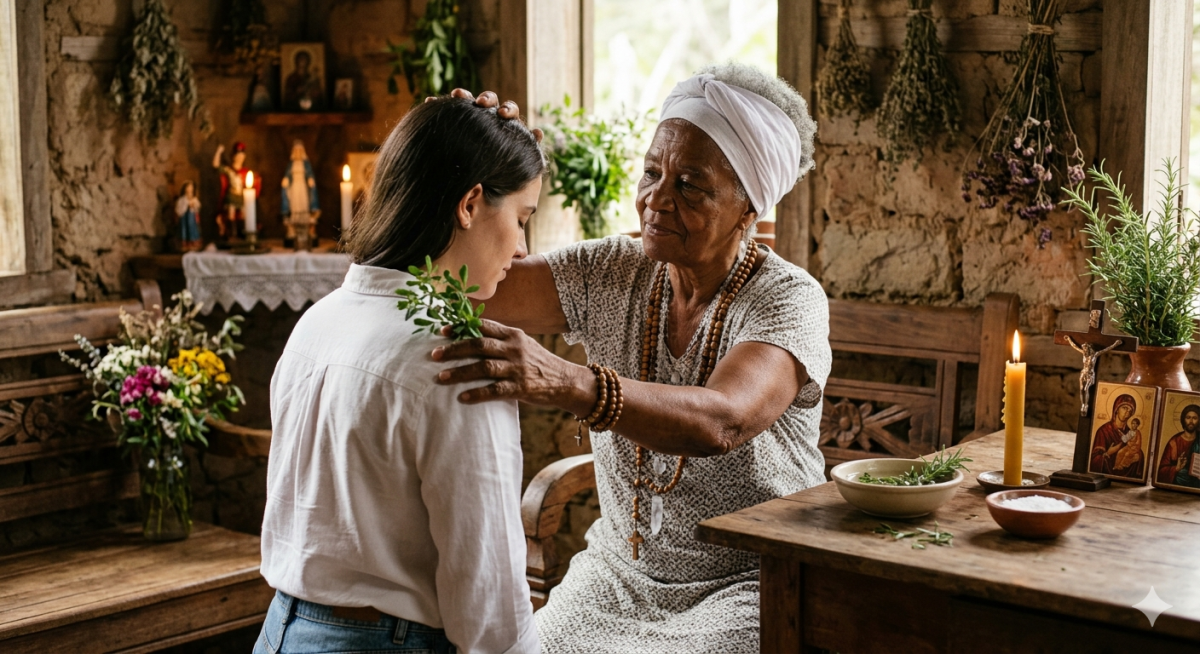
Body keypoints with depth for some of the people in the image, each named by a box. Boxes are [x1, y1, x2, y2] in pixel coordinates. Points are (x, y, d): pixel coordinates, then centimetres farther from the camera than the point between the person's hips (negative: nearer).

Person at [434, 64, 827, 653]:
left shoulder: (790, 300, -15)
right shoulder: (609, 275, 0)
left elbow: (721, 421, -34)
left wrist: (562, 382, -49)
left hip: (752, 587, -4)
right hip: (620, 576, 4)